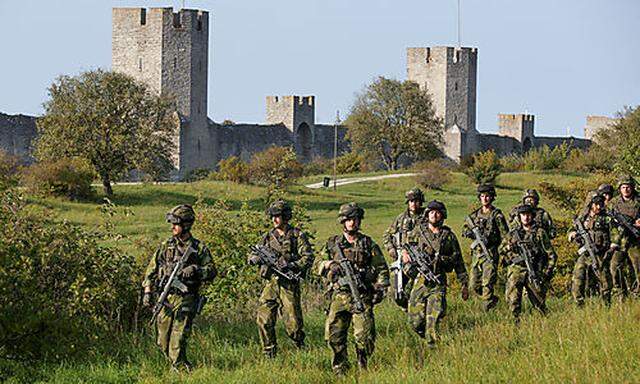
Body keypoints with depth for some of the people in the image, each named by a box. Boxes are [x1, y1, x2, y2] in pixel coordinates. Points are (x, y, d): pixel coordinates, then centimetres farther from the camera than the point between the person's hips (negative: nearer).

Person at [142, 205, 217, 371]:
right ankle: (180, 367, 26)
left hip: (185, 300, -4)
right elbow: (151, 271, 12)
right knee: (163, 343, 8)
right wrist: (147, 292, 2)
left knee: (177, 342, -15)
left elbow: (211, 272, -2)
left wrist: (195, 270, -20)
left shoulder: (199, 248, 1)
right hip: (165, 299, 4)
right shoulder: (166, 246, 9)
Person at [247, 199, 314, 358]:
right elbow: (252, 256, 15)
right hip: (270, 284, 4)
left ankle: (300, 346, 21)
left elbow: (308, 258, -6)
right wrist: (255, 258, -10)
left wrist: (291, 265, -20)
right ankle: (269, 354, 6)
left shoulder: (298, 235, 0)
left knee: (292, 322, -5)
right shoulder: (268, 237, 13)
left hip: (289, 284, -4)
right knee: (264, 320, -4)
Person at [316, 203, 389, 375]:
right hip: (339, 296, 1)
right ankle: (340, 369, 7)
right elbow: (318, 266, 13)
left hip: (362, 297, -1)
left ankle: (363, 366, 10)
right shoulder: (332, 243, 12)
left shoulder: (368, 244, 8)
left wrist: (380, 288, -2)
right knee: (334, 335, -4)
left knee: (365, 335, -9)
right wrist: (329, 265, -8)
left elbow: (382, 269, 10)